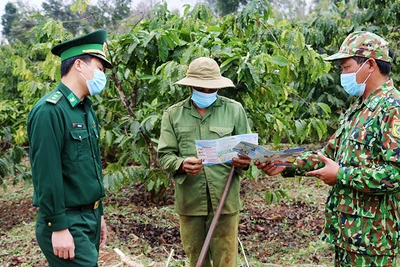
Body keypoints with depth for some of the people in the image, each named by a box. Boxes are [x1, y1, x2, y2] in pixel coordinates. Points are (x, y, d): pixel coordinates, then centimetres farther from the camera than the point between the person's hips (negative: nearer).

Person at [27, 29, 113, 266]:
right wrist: (58, 227, -20)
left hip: (89, 217, 9)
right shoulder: (49, 110, -17)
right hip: (67, 222, -9)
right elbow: (47, 175, -21)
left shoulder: (87, 109, 11)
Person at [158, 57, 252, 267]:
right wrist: (181, 165, -21)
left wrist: (245, 161, -17)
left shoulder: (234, 110, 4)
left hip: (224, 199, -1)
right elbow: (165, 155, 1)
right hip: (189, 201, 1)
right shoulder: (173, 114, 6)